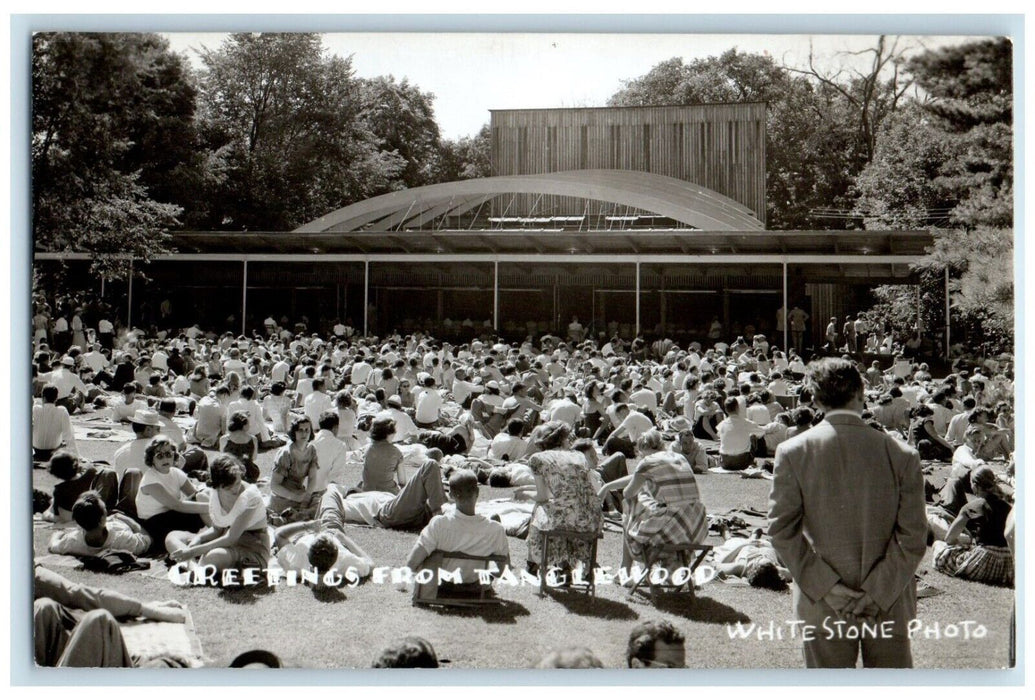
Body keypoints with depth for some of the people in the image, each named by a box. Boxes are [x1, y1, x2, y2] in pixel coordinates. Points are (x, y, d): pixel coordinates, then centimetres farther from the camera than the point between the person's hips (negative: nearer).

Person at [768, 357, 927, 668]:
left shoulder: (793, 452, -7)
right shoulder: (901, 454, -7)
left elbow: (781, 529, -9)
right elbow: (913, 537, -9)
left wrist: (826, 586, -7)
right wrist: (878, 591, -6)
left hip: (823, 609, 0)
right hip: (892, 608, 0)